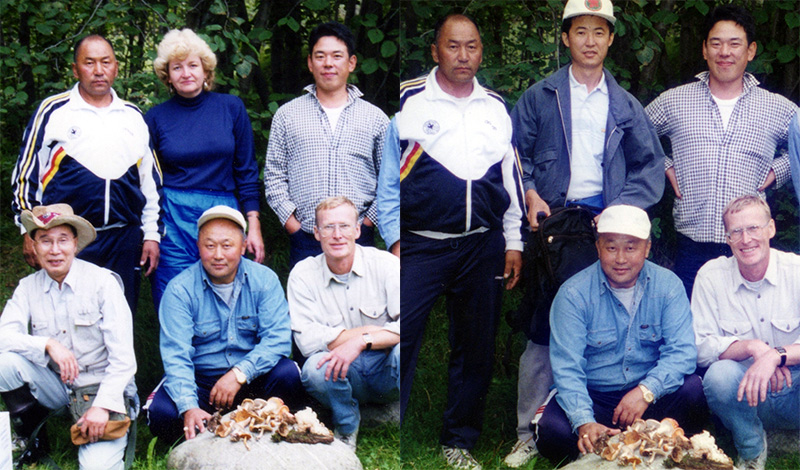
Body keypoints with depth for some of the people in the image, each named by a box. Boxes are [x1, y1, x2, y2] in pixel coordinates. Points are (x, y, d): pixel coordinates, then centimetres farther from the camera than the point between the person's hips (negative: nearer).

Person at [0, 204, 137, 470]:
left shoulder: (102, 282, -8)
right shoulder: (28, 287, 2)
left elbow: (122, 356, -12)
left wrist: (102, 405, -22)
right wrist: (48, 344, -26)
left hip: (101, 388, -4)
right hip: (56, 387, 4)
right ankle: (32, 441, -1)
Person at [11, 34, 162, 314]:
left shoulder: (133, 117, 14)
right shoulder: (53, 111, 4)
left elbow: (150, 180, 18)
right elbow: (26, 174, 5)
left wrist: (151, 235, 12)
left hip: (124, 239, 3)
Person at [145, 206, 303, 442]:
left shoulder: (264, 279, -3)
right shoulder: (180, 289, -9)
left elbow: (278, 338, -12)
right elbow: (176, 355, -17)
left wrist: (239, 374, -28)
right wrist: (189, 408, -34)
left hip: (251, 378, 1)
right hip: (199, 381, -1)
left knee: (287, 374, -29)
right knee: (162, 413, -29)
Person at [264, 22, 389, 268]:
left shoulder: (375, 118, 11)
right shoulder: (287, 115, 11)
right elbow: (274, 176, 9)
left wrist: (368, 221, -1)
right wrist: (292, 223, -1)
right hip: (305, 243, 0)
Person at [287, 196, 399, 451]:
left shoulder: (385, 264, -6)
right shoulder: (303, 275, -2)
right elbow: (307, 340, -13)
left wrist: (361, 342, -28)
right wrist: (372, 330, -16)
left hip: (388, 372, -1)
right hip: (344, 374, 1)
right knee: (315, 368, -31)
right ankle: (347, 427, 0)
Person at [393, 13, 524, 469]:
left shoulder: (497, 107, 12)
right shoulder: (408, 100, 0)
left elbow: (511, 175, 17)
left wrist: (514, 242, 14)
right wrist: (390, 239, -1)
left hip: (482, 246, 4)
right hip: (420, 244, -4)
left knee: (476, 348, 9)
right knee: (400, 341, -11)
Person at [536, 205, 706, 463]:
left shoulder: (668, 285, -3)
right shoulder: (573, 294, -9)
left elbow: (682, 351, -12)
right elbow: (567, 368, -15)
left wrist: (646, 390, -31)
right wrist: (584, 422, -33)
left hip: (653, 399, 2)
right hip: (592, 398, -1)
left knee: (693, 389, -28)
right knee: (553, 431, -31)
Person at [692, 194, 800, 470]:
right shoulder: (711, 276, -3)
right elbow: (701, 348, -7)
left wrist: (775, 355, -33)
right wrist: (752, 347, -24)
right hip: (745, 396, 1)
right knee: (719, 374, -32)